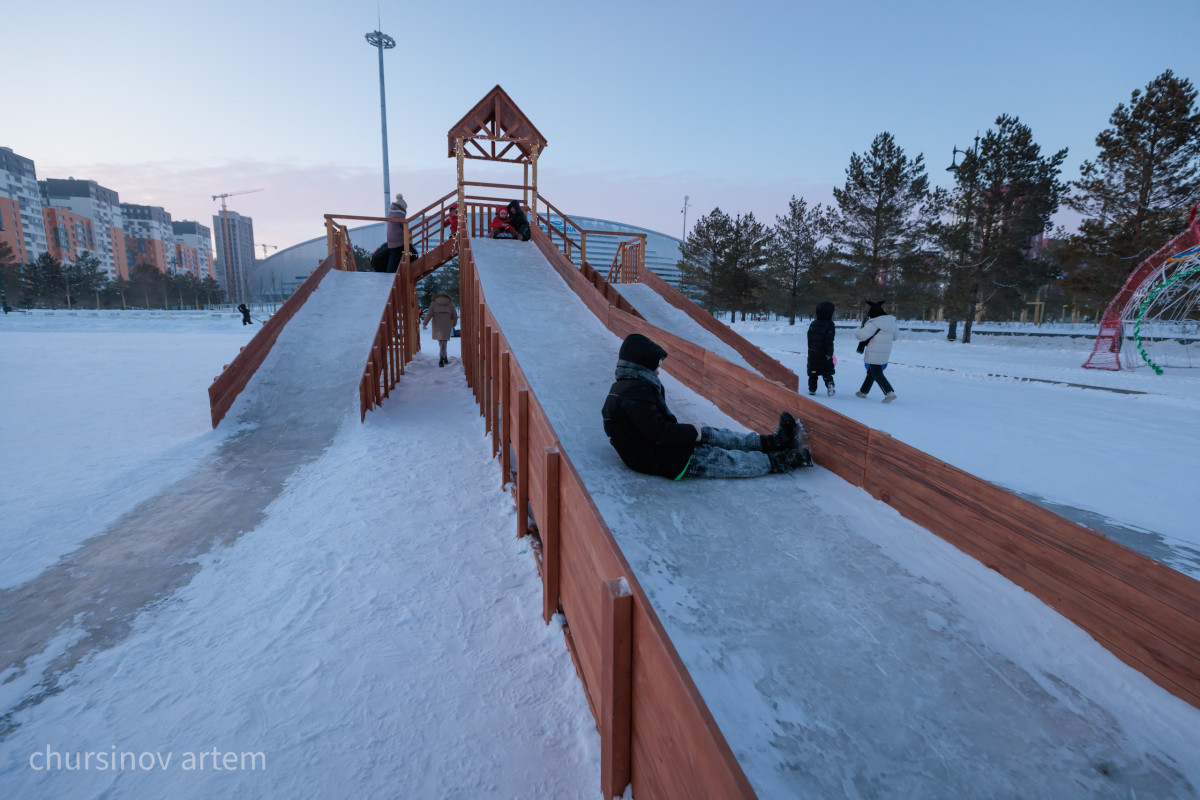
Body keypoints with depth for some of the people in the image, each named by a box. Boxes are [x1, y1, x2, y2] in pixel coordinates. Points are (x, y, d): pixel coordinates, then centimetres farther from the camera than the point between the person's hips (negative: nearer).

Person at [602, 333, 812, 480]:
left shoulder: (628, 384, 9)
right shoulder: (635, 391, -26)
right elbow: (658, 431, -30)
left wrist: (675, 424, 3)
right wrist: (692, 432, -16)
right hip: (654, 458, -10)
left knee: (711, 435, 8)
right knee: (726, 459, -4)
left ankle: (772, 441, 14)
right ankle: (782, 461, 7)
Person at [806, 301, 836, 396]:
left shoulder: (813, 324, 6)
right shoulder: (829, 325, -12)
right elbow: (829, 342, -17)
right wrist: (829, 353, -15)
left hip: (812, 353, 4)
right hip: (823, 354, -4)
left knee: (813, 372, 11)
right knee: (827, 372, 7)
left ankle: (812, 389, 12)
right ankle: (829, 384, -11)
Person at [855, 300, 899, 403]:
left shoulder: (873, 324, -17)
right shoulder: (892, 321, 8)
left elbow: (862, 335, -21)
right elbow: (896, 336, 17)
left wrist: (857, 332, 0)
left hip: (874, 353, -8)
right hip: (885, 353, 8)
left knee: (877, 375, -3)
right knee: (871, 372, 20)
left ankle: (889, 392, -13)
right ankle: (863, 391, 30)